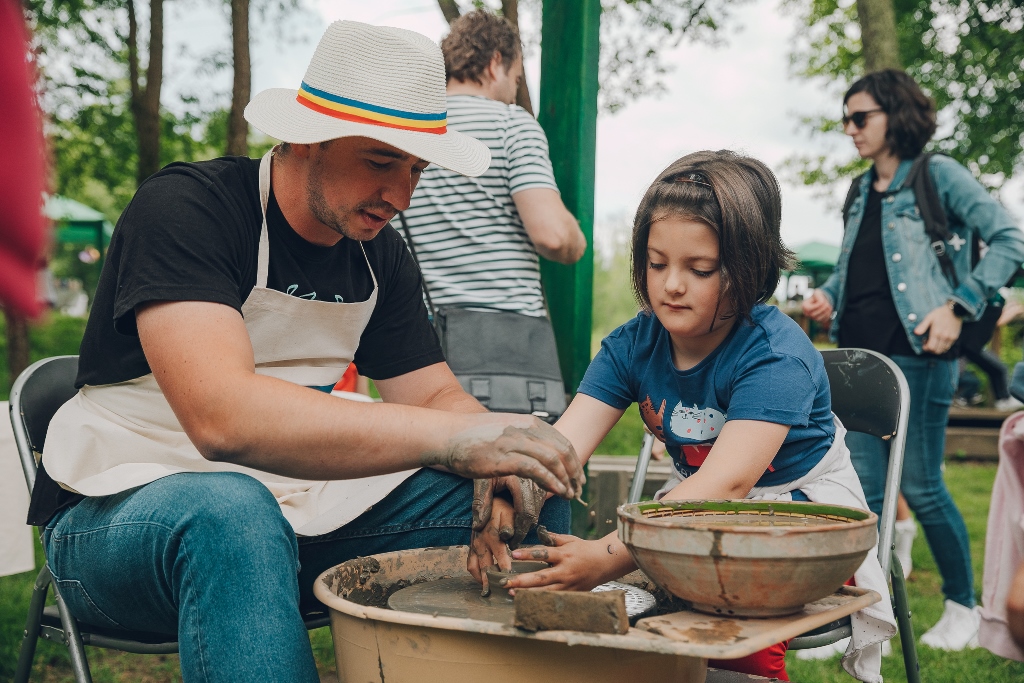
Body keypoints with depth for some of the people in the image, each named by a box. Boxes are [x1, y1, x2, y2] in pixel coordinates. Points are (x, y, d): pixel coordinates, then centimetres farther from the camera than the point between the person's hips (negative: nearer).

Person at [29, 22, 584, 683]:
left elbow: (434, 393, 5)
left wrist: (496, 459, -20)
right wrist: (452, 436, -39)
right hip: (121, 513, -6)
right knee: (230, 511, -41)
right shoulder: (184, 207, -20)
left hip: (298, 515, 6)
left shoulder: (380, 253, 4)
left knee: (527, 494, -6)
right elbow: (221, 416, -34)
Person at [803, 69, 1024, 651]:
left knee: (921, 486, 0)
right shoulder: (863, 193, 16)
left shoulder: (938, 175, -4)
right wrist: (829, 297, 6)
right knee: (864, 488, 5)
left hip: (916, 356, -6)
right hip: (858, 356, 6)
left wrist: (958, 307, -16)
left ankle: (964, 606, 20)